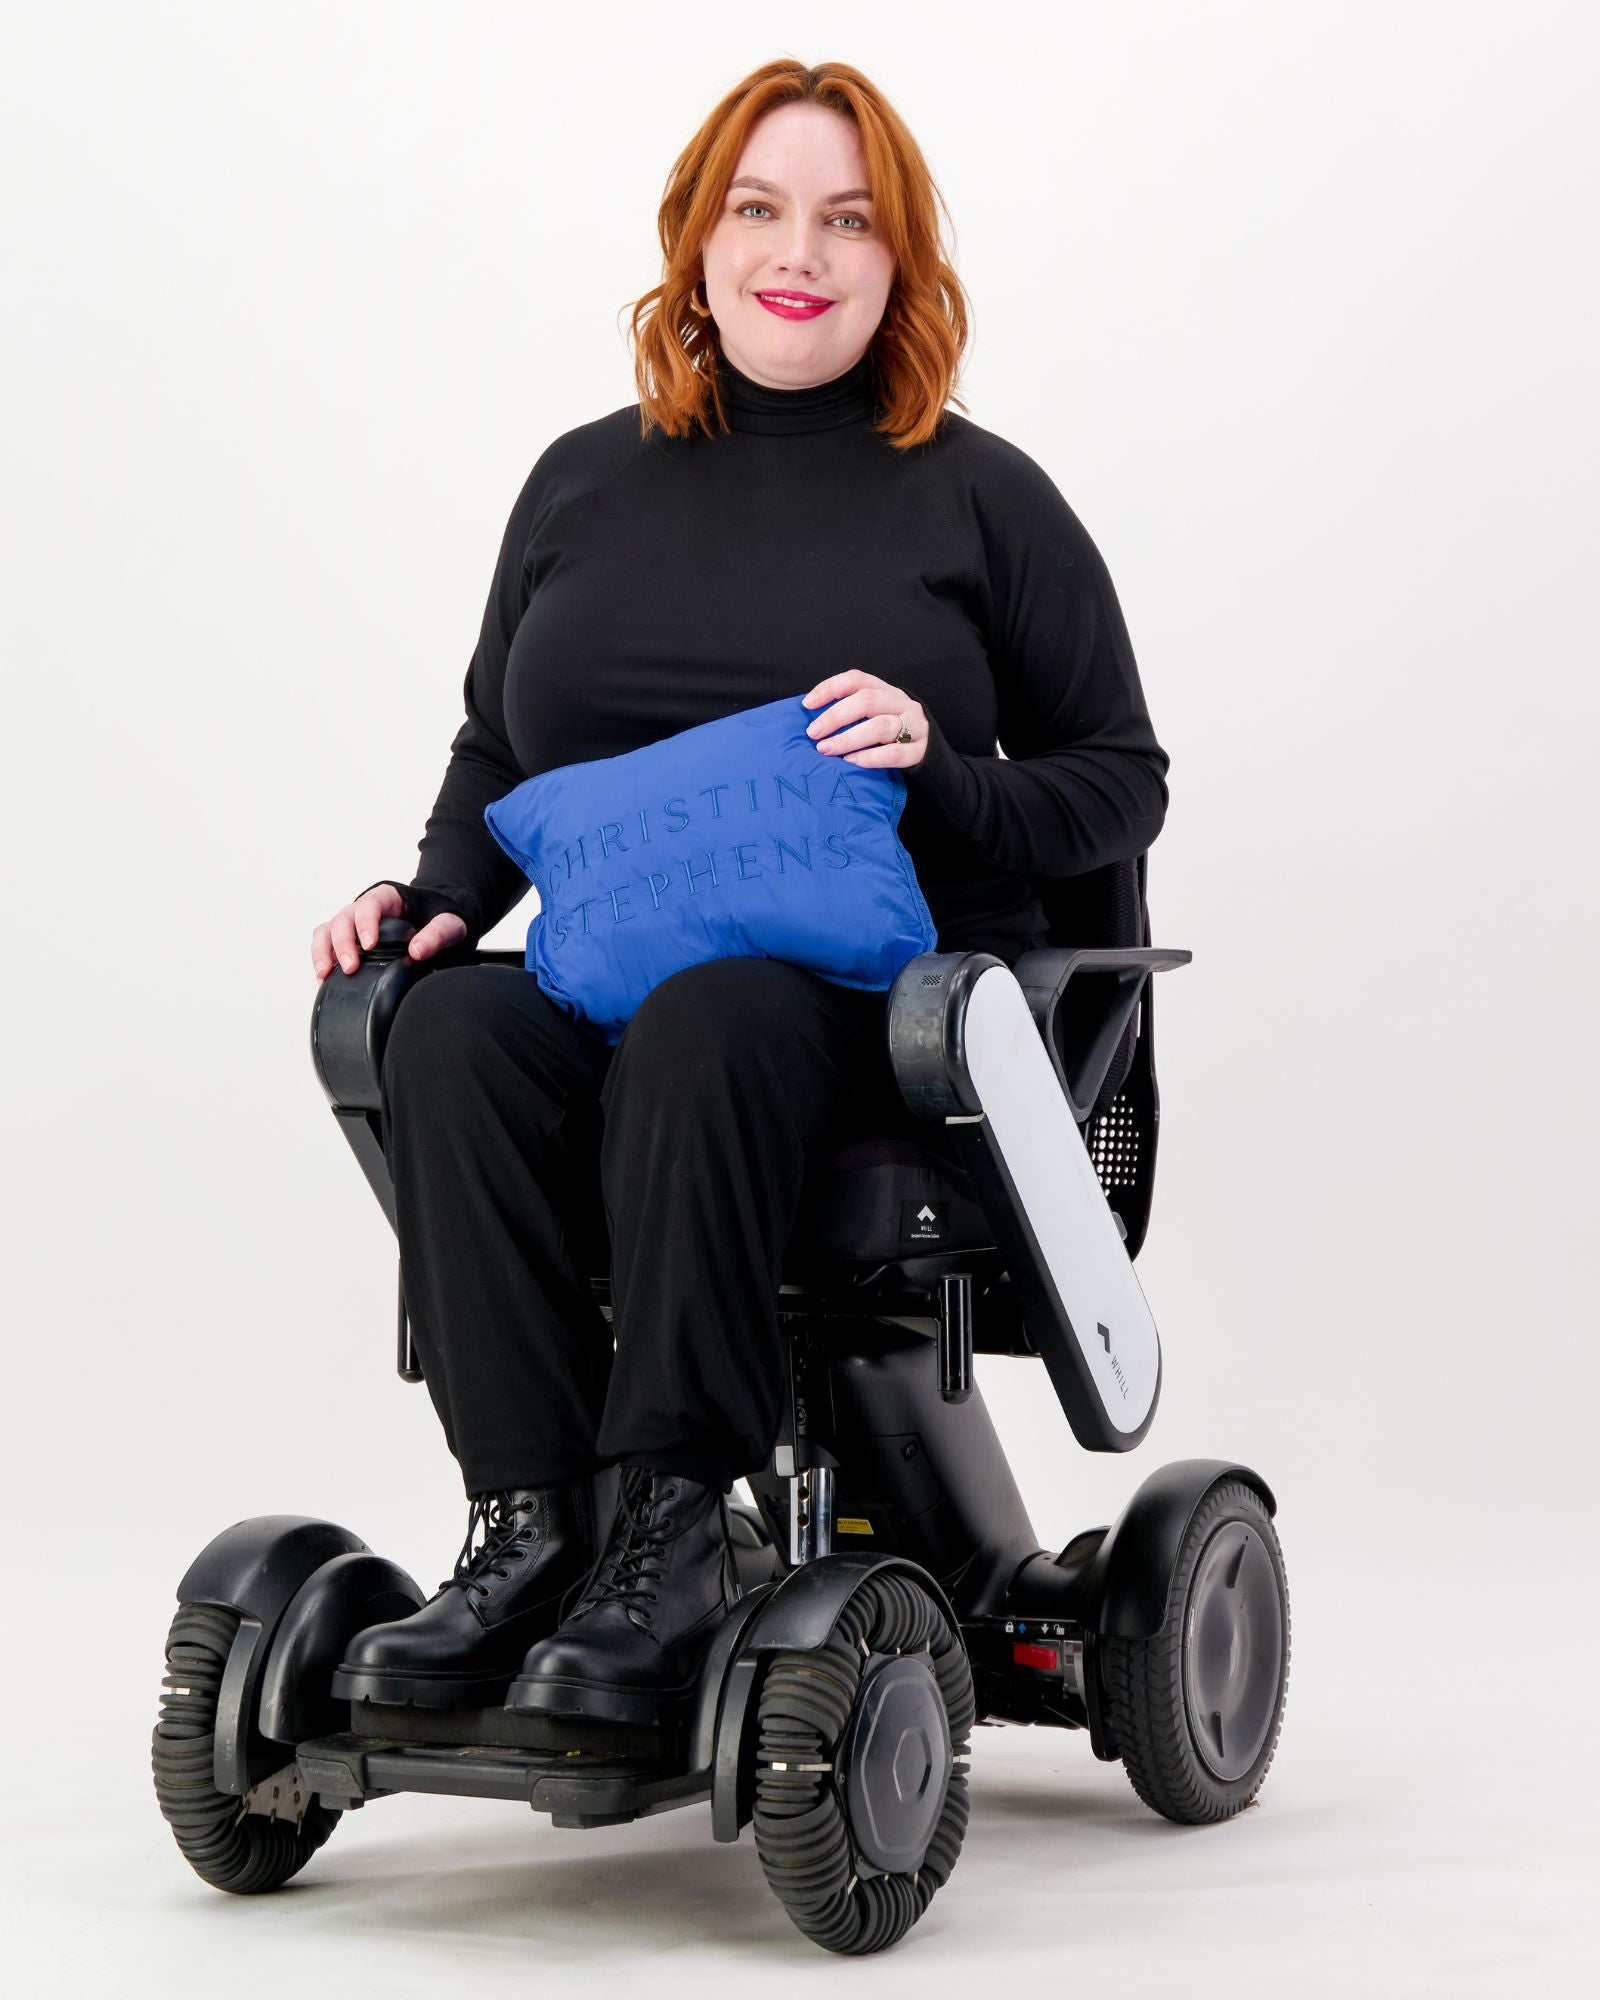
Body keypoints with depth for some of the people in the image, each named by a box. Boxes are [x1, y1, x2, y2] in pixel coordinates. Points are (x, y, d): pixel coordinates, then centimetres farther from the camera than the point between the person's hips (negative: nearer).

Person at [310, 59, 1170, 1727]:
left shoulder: (980, 498, 9)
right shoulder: (583, 483, 18)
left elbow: (1121, 782, 8)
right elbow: (494, 758, 25)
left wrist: (937, 770, -11)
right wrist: (432, 894, 4)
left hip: (892, 999, -3)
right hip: (617, 987, 3)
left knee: (705, 1023, -37)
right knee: (448, 1029, -30)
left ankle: (671, 1530, -35)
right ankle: (526, 1525, -31)